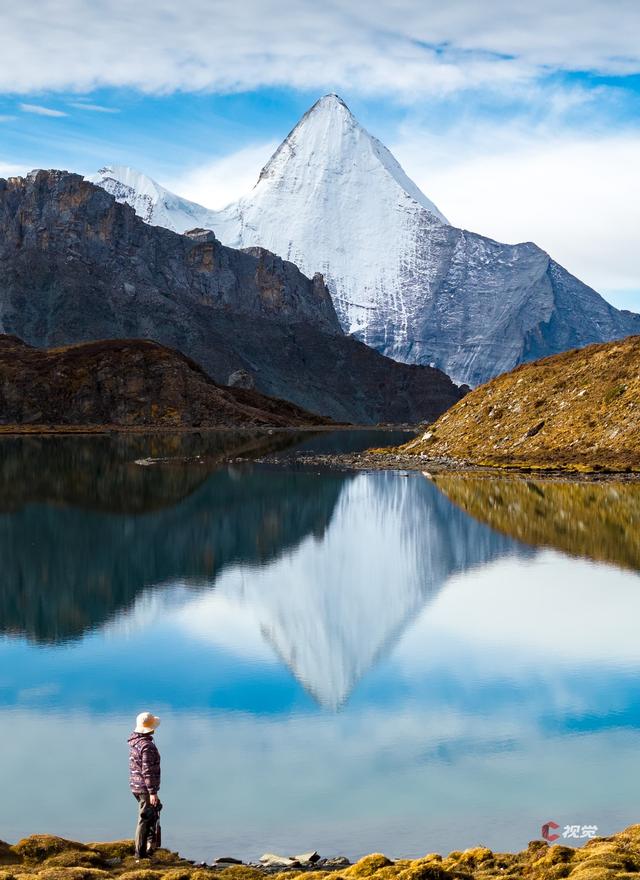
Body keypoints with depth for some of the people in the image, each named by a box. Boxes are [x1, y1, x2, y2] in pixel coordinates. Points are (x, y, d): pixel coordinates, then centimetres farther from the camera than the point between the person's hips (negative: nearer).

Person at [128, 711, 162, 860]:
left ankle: (151, 845, 28)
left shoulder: (135, 741, 7)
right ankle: (140, 853, 5)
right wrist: (152, 792, -22)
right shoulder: (147, 746, -23)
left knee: (153, 814, 22)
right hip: (145, 788, -9)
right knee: (145, 819, -1)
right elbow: (147, 771, -25)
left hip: (136, 786, 9)